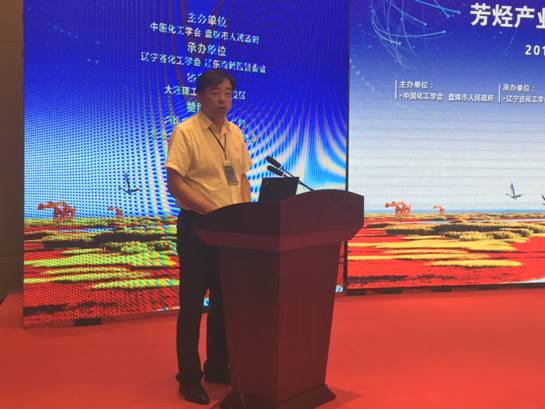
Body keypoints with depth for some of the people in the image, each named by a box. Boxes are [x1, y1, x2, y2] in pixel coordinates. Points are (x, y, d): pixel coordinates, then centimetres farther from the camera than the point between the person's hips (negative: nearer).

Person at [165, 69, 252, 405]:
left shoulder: (236, 133, 11)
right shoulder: (185, 132, -9)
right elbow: (175, 183, -15)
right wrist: (213, 211, -22)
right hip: (198, 226, -6)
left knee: (226, 299, 13)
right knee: (193, 302, 2)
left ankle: (218, 368, 29)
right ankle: (189, 377, 14)